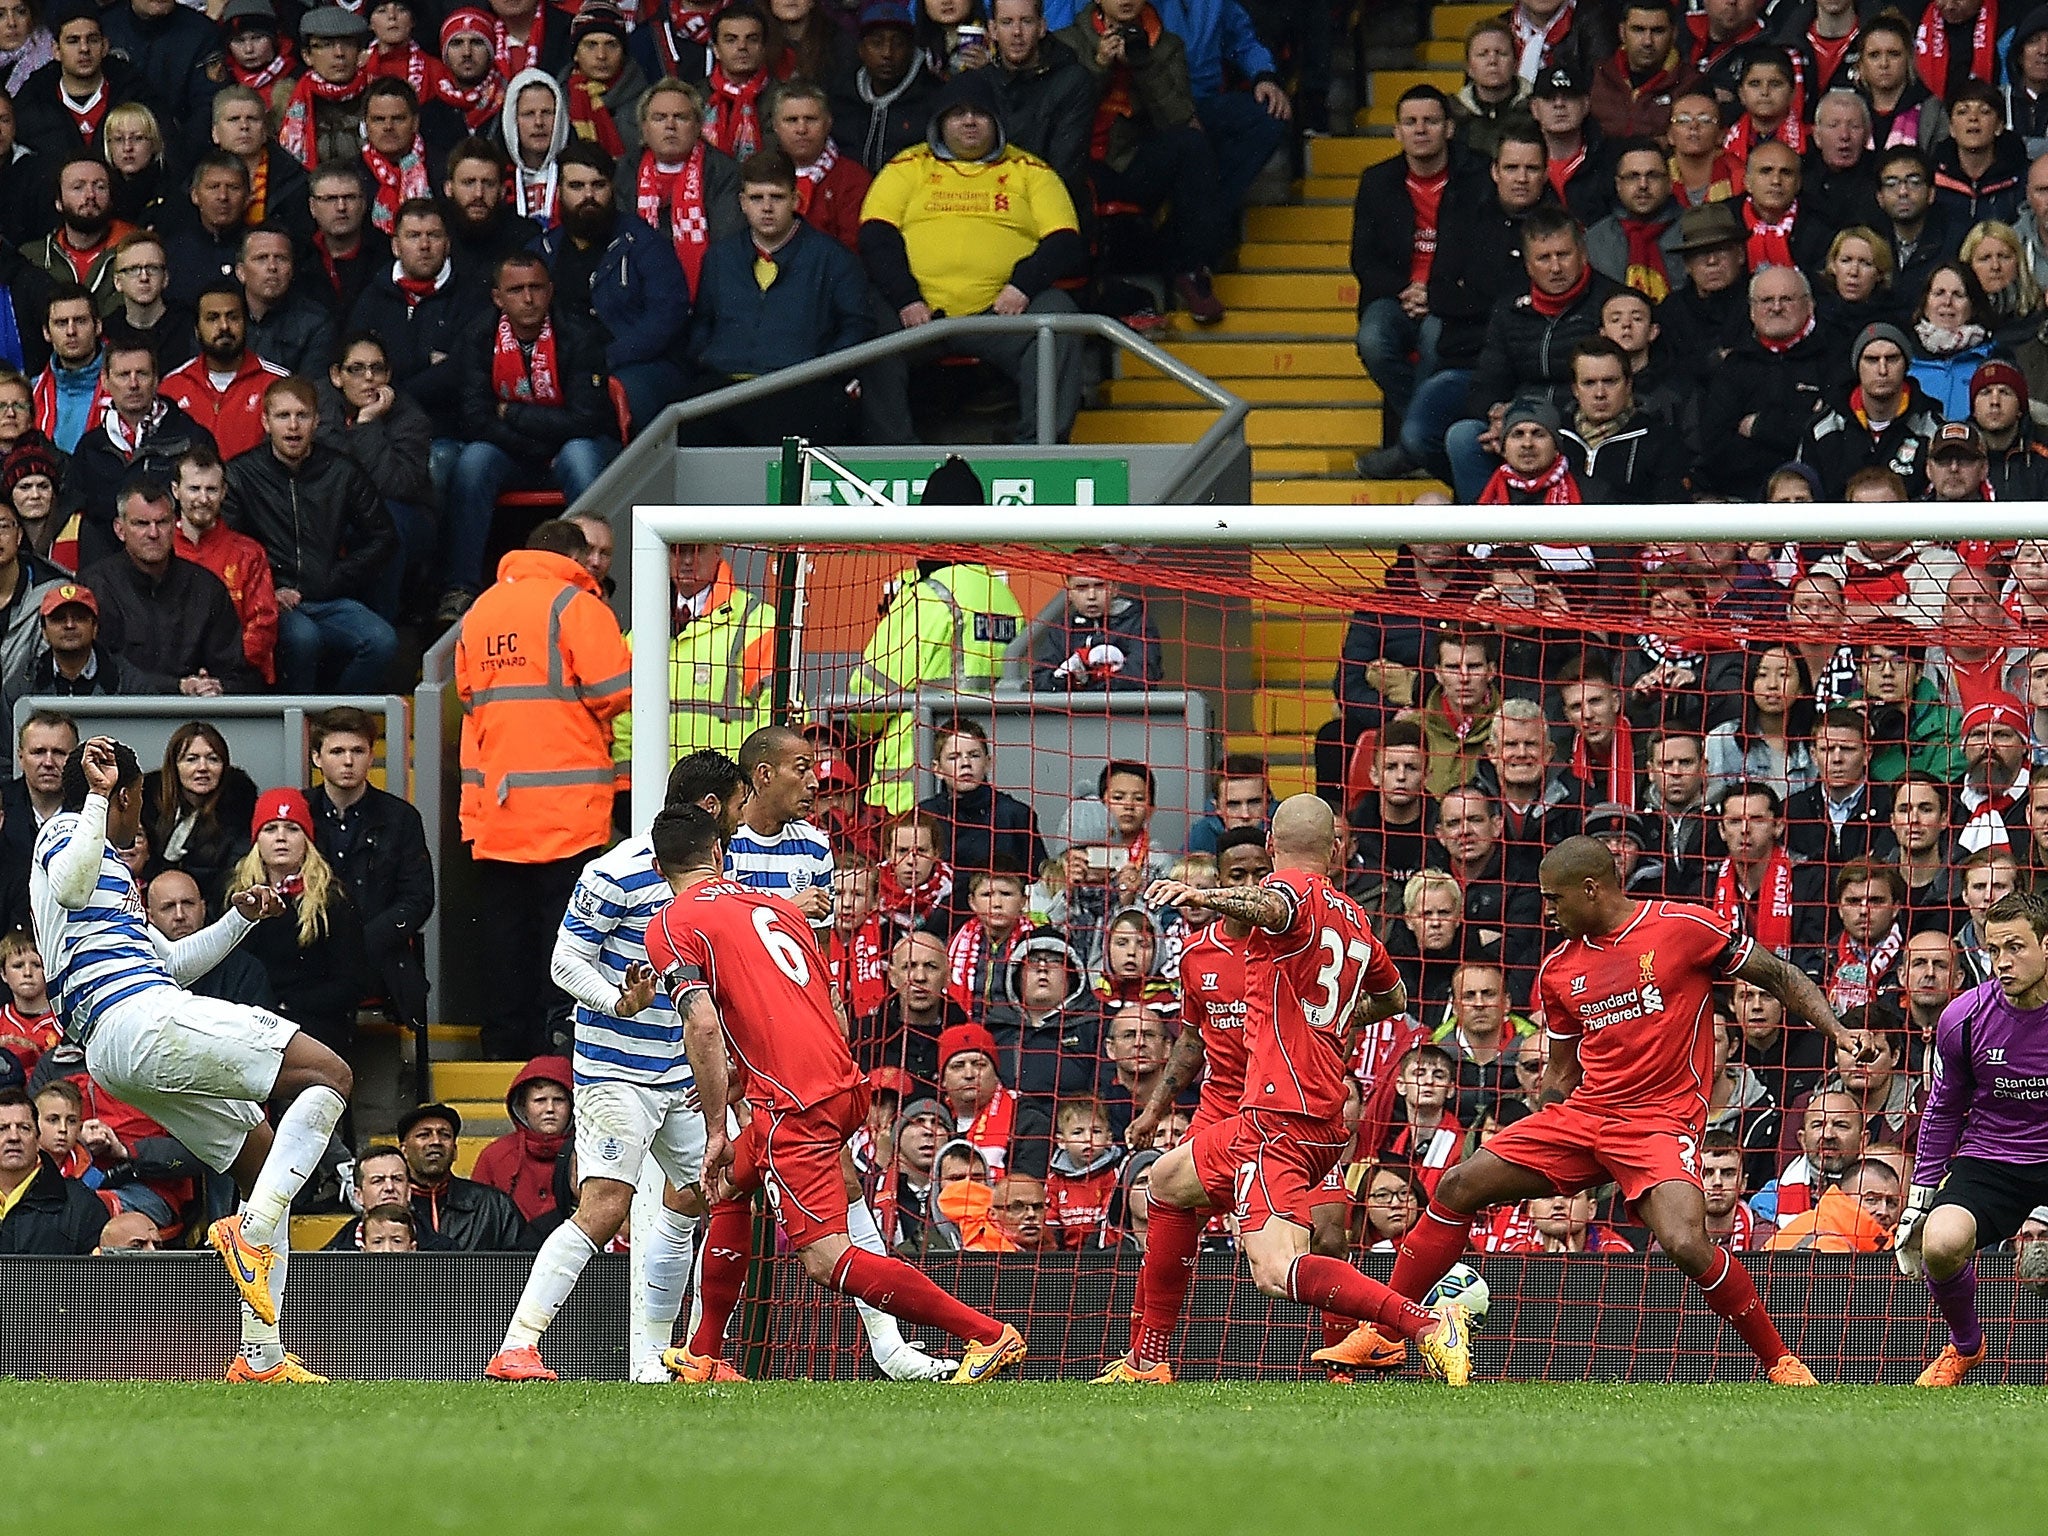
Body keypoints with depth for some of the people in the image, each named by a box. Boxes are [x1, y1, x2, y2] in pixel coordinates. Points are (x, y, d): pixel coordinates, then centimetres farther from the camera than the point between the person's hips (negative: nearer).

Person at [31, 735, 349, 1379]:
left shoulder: (102, 861, 33)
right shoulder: (66, 831, 4)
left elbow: (169, 961, 38)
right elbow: (71, 886, -22)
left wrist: (240, 918, 30)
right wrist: (97, 796, -18)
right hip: (143, 1016, -10)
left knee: (265, 1162, 14)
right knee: (330, 1074, -13)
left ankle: (261, 1355, 7)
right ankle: (252, 1230, -28)